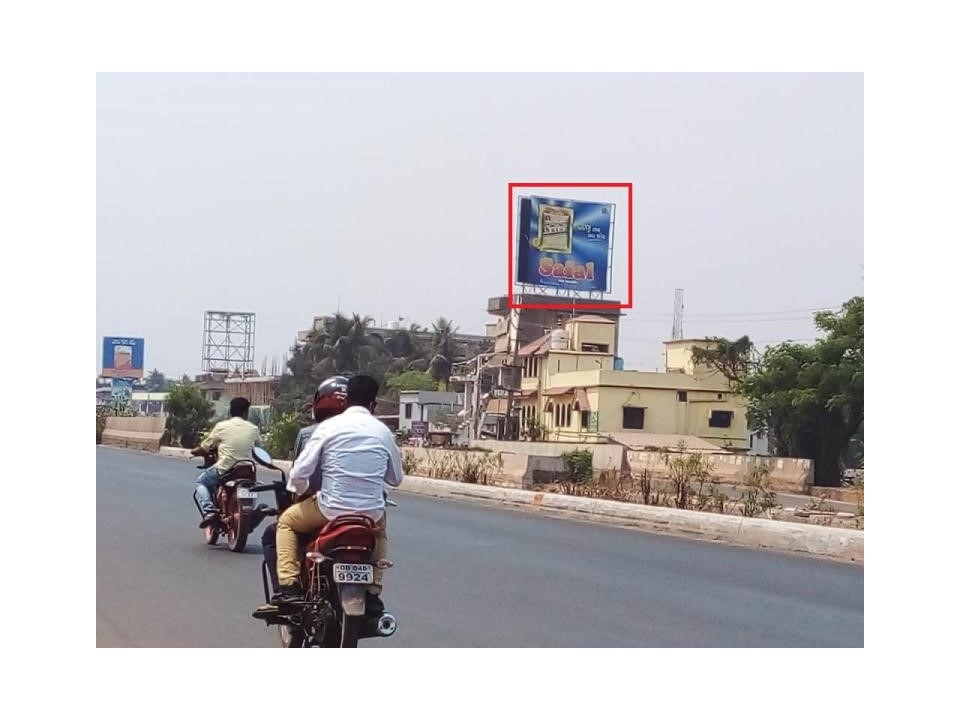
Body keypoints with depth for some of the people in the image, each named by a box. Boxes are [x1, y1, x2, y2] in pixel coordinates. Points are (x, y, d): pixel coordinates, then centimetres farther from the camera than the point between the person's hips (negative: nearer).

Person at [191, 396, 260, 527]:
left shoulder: (222, 426, -3)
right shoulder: (253, 429, 3)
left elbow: (205, 448, 4)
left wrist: (195, 451, 25)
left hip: (224, 470, -3)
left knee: (201, 482, 20)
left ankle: (208, 510, -4)